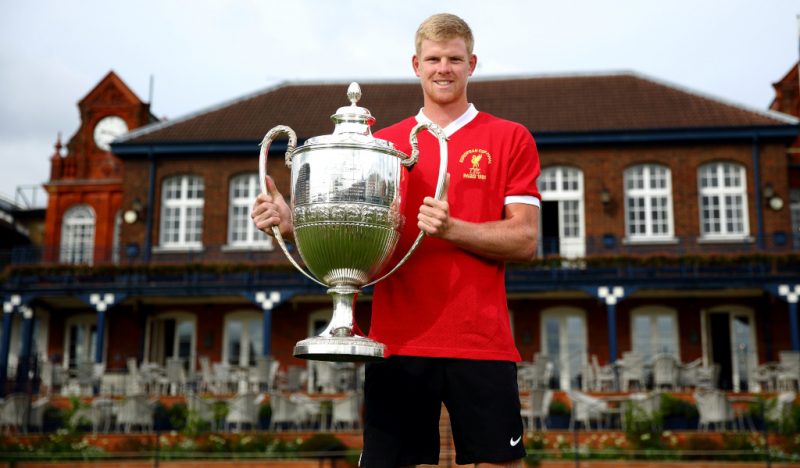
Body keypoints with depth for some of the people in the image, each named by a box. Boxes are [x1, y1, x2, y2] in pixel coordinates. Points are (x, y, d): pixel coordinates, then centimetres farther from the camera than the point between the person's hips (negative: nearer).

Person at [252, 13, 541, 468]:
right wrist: (290, 222, -8)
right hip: (398, 341, 2)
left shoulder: (510, 139, 6)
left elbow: (525, 240, -1)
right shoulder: (382, 143, 13)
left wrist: (451, 229, -17)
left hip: (481, 341, -1)